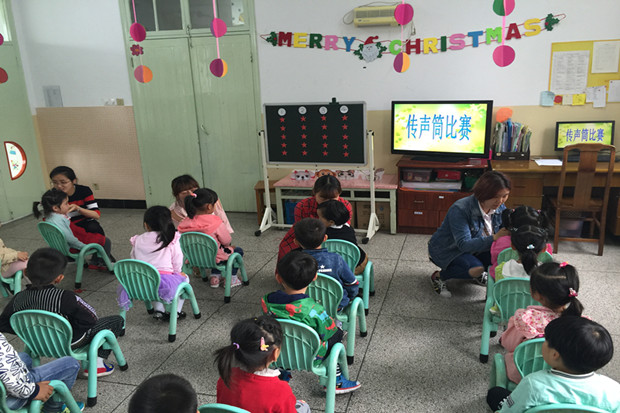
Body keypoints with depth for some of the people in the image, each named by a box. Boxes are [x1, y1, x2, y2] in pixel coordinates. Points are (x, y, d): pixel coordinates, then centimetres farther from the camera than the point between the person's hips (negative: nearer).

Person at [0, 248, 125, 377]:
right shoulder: (64, 297, -33)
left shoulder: (19, 298, -15)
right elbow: (90, 319, -30)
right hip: (72, 343, -7)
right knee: (117, 320, 6)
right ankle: (97, 364, 2)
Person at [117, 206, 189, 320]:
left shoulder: (138, 241, 8)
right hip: (165, 281, -4)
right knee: (184, 278, 27)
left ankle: (158, 310, 22)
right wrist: (177, 272, 20)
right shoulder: (172, 240, -1)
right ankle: (176, 311, 18)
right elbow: (177, 264, 0)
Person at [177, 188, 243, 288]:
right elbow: (227, 241, -15)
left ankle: (214, 276, 33)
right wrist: (228, 246, 11)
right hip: (214, 259, -6)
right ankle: (231, 278, 22)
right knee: (238, 250, 22)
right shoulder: (215, 222, -25)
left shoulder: (185, 222, -10)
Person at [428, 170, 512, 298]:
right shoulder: (460, 209, -32)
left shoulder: (500, 208, -9)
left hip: (475, 248, 7)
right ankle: (438, 277, -9)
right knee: (476, 268, -33)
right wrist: (494, 238, -49)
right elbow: (464, 244, -38)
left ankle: (477, 273, 14)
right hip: (445, 250, -7)